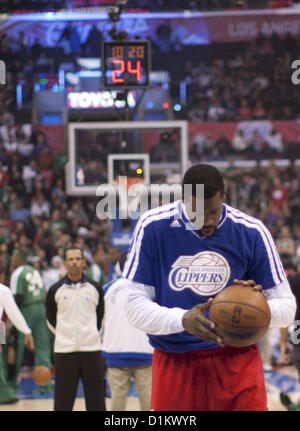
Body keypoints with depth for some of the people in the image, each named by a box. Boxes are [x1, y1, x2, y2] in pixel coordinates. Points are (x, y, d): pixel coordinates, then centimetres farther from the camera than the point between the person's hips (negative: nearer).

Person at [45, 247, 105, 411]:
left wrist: (95, 334, 11)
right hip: (64, 351, -1)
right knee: (63, 403, 2)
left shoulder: (95, 288, 4)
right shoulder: (55, 290, 1)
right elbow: (50, 319, 14)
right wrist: (63, 335, 11)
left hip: (91, 350, 1)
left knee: (96, 401, 3)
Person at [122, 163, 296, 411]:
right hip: (174, 362, 0)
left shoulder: (251, 232, -5)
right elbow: (134, 306, -8)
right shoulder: (153, 227, -7)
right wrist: (182, 320, -27)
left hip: (237, 360, 0)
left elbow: (286, 306, 0)